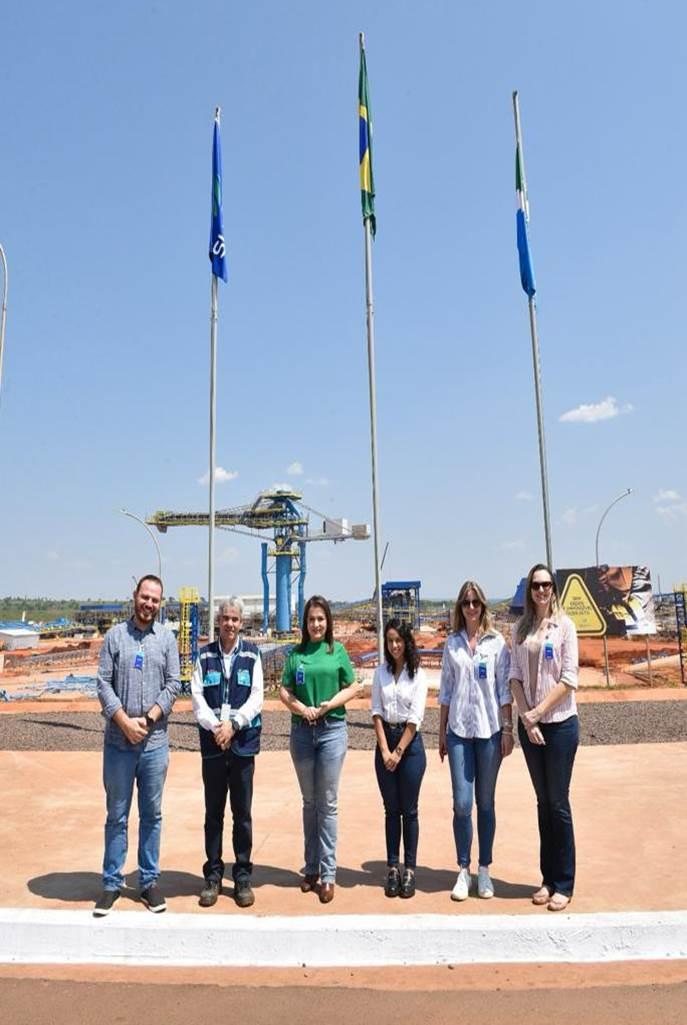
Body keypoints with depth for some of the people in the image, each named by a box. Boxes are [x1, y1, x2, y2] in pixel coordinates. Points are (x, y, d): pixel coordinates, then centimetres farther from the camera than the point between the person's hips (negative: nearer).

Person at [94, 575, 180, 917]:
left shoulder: (166, 638, 3)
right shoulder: (115, 635, 1)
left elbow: (172, 686, 0)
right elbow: (104, 684, -3)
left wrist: (147, 719, -12)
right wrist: (124, 722, -13)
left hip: (154, 743, 1)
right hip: (118, 742, -1)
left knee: (152, 815, 11)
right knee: (117, 815, 10)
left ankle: (149, 881, 24)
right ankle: (112, 883, 23)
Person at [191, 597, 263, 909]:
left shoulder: (251, 655, 1)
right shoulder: (205, 655, 4)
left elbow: (257, 697, -4)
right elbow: (197, 696, 0)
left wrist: (233, 724, -15)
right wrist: (215, 726, -13)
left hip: (243, 742, -1)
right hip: (212, 742, 1)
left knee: (242, 813, 7)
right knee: (213, 813, 10)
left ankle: (243, 877, 20)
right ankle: (213, 876, 22)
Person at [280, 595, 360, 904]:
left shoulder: (337, 650, 0)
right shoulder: (296, 653, 5)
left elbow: (352, 688, 1)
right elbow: (284, 691, 4)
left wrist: (327, 706, -13)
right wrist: (302, 709, -13)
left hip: (332, 730, -2)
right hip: (302, 730, 2)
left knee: (327, 804, 2)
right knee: (309, 802, 13)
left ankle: (327, 874, 10)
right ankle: (311, 868, 24)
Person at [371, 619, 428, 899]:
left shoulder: (418, 675, -5)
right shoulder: (380, 673, 3)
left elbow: (415, 718, -8)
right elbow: (376, 712, 1)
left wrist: (398, 752, -10)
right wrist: (385, 750, -7)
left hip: (410, 742, -2)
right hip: (385, 740, 3)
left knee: (409, 810, 4)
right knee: (391, 810, 9)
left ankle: (409, 870, 13)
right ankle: (393, 868, 17)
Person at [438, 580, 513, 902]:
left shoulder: (496, 642, 1)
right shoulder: (452, 643, 7)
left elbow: (504, 688, 0)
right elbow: (445, 689, 10)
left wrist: (507, 728, -5)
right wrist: (441, 732, 10)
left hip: (489, 729, -1)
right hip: (459, 730, 1)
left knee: (485, 803, 8)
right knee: (462, 803, -1)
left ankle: (484, 870, 21)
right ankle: (463, 871, 13)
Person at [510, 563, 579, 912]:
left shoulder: (564, 625, -6)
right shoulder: (520, 628, 5)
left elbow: (568, 679, -11)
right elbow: (515, 676, 2)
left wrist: (538, 712, -14)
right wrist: (526, 718, -8)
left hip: (559, 723, -4)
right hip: (529, 725, 4)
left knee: (558, 804, 3)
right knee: (543, 803, 13)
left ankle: (564, 884, 17)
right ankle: (548, 878, 25)